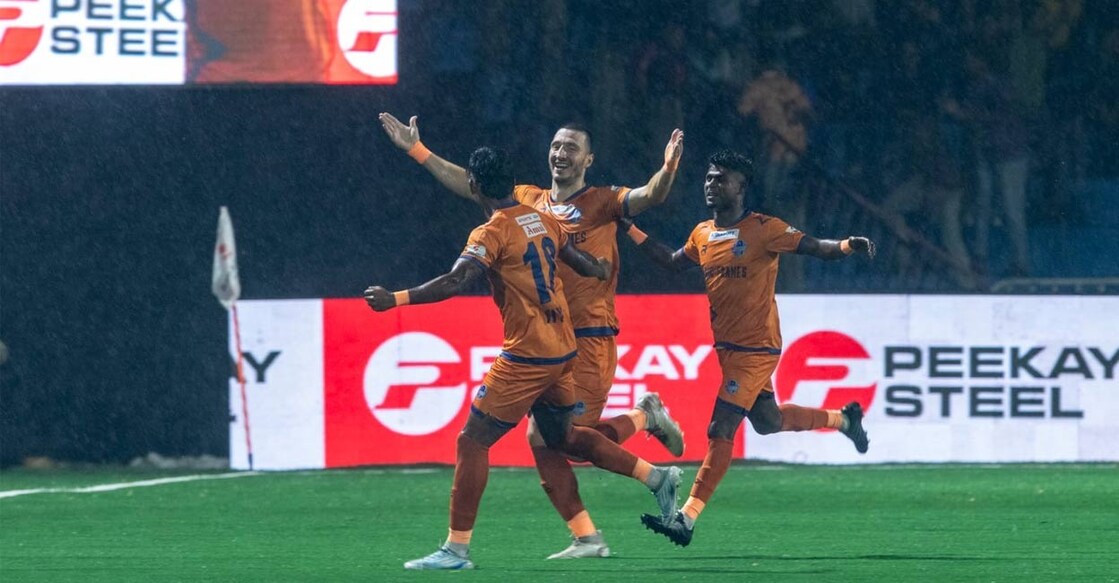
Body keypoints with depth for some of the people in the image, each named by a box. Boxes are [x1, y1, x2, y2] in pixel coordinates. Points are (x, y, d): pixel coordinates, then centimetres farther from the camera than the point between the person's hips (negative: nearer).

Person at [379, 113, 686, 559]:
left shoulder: (601, 203, -2)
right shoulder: (528, 201, 13)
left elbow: (650, 197, -17)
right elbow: (469, 185, 17)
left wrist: (669, 168, -38)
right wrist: (417, 151, 15)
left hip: (589, 339, -6)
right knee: (541, 438, 0)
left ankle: (645, 415, 15)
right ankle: (586, 538, 6)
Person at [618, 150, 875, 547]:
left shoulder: (764, 230, -13)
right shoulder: (703, 234, 8)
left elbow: (815, 247, -16)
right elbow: (672, 261, 26)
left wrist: (848, 246, -36)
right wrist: (631, 231, 20)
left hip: (756, 348, -8)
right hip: (727, 346, 8)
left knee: (721, 429, -11)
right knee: (767, 421, 20)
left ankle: (688, 518, -13)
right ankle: (843, 419, 43)